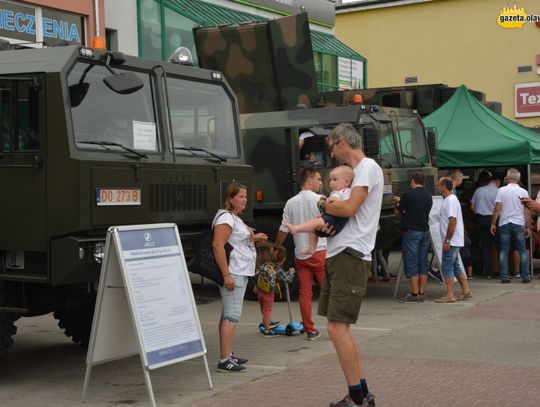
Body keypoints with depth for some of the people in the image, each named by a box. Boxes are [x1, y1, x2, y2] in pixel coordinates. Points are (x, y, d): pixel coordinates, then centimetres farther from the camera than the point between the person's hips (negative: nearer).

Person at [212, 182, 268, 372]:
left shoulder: (236, 218, 18)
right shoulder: (226, 217, -13)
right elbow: (217, 245, -23)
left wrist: (253, 238, 15)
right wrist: (226, 275, -26)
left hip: (241, 273, 10)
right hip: (232, 274, -10)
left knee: (229, 315, 13)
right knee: (231, 315, -11)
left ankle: (228, 355, 19)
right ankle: (225, 360, -11)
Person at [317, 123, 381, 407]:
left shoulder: (368, 167, -9)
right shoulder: (355, 170, 22)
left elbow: (349, 208, -21)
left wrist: (324, 206, -1)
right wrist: (325, 222, 1)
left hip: (350, 256, -11)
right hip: (337, 255, 11)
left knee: (337, 327, -12)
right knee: (340, 326, 13)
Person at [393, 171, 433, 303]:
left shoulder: (409, 194, -11)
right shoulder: (428, 196, 9)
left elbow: (399, 210, 0)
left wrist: (397, 202, 23)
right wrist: (400, 200, 30)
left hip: (411, 232, -6)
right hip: (425, 231, 6)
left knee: (411, 264, -3)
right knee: (423, 263, 10)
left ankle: (414, 294, -4)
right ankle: (422, 293, 11)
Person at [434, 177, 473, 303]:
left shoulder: (450, 201, -17)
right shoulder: (449, 200, 16)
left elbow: (452, 222, -23)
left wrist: (447, 240, -23)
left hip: (451, 241, -10)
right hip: (454, 241, 10)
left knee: (447, 266, -8)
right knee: (455, 266, 15)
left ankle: (450, 295, -6)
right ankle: (466, 291, 20)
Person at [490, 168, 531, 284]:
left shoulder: (501, 190, -4)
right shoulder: (523, 192, 0)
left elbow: (497, 209, -6)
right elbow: (527, 212, 0)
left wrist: (493, 224, 2)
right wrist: (528, 227, 7)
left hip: (504, 223, 0)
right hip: (519, 224, 0)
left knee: (504, 250, 5)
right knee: (522, 251, 7)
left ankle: (504, 277, 2)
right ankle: (525, 276, 6)